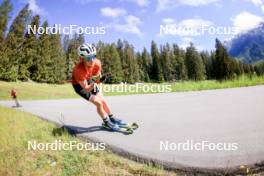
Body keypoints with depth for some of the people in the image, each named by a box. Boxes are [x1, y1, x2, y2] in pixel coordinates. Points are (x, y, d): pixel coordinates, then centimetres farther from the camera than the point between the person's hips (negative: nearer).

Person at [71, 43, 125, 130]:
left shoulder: (97, 63, -27)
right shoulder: (79, 70, -40)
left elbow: (98, 78, -13)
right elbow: (86, 89, -34)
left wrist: (99, 79, -35)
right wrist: (94, 82, -50)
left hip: (88, 81, 5)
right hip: (79, 86, -5)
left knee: (103, 100, 7)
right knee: (98, 103, -12)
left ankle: (112, 118, 27)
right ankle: (107, 122, 10)